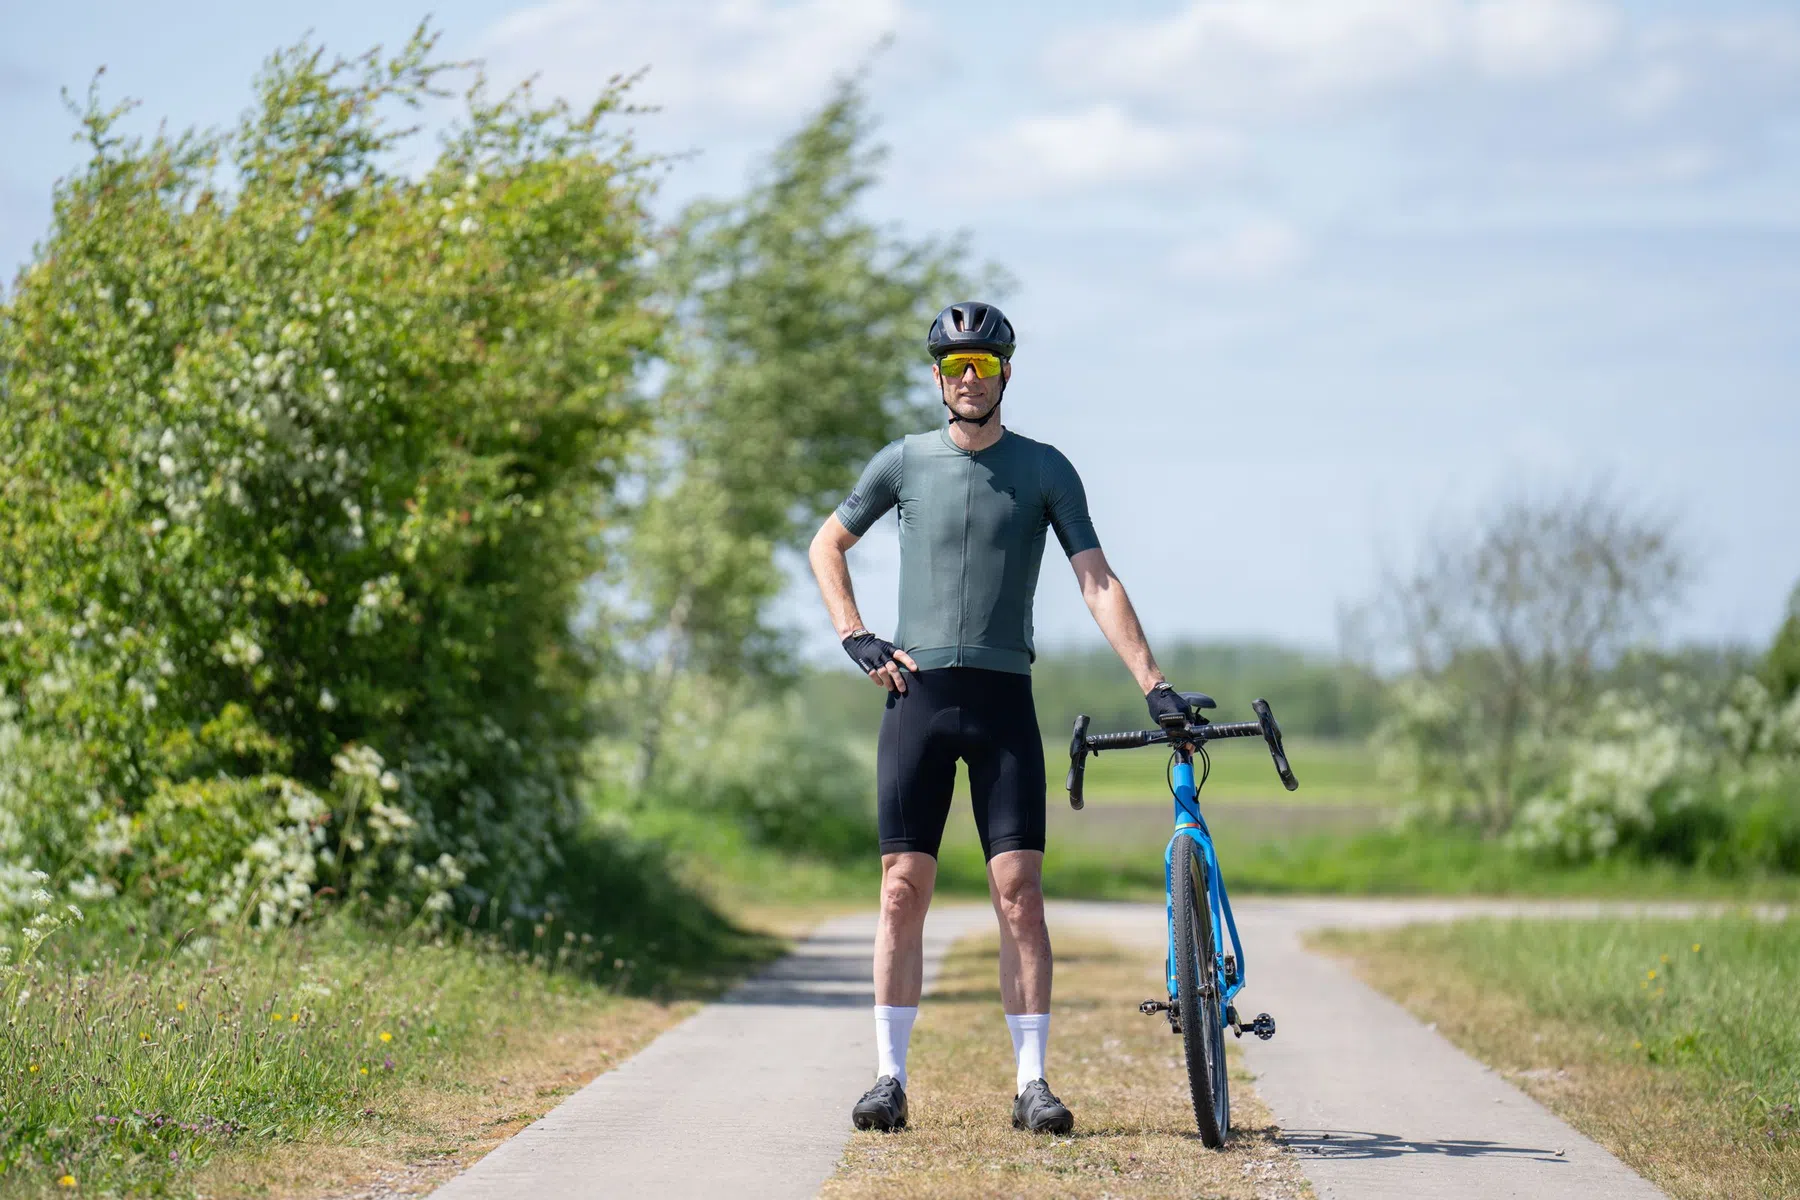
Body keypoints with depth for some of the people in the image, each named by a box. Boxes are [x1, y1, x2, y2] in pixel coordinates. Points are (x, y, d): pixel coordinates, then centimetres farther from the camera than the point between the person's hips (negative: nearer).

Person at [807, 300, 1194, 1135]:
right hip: (917, 693, 1)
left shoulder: (1044, 470, 5)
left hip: (1003, 698, -1)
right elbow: (826, 547, 20)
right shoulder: (904, 462, 8)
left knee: (1019, 891, -6)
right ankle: (890, 1078, 3)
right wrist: (855, 639, 6)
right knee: (903, 889, -1)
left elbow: (1096, 582, -1)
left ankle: (1032, 1083, -2)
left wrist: (1153, 686, -10)